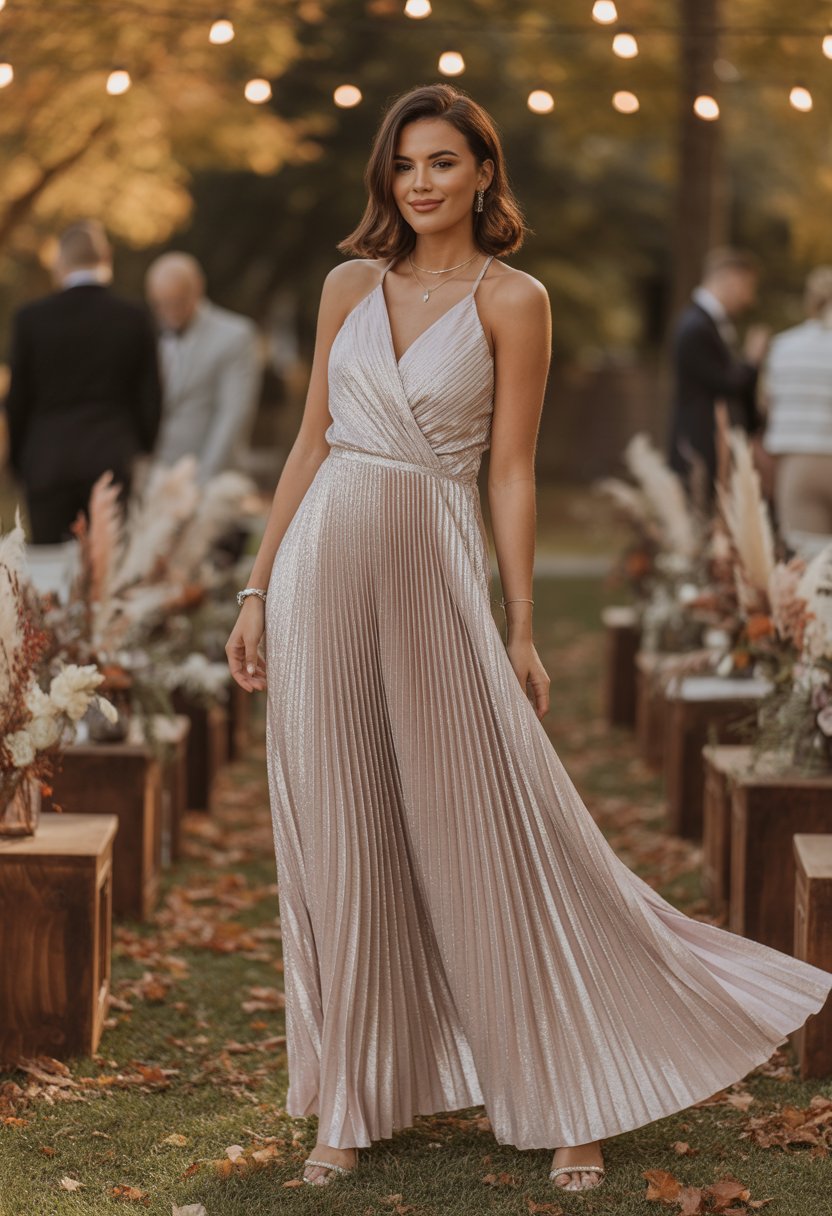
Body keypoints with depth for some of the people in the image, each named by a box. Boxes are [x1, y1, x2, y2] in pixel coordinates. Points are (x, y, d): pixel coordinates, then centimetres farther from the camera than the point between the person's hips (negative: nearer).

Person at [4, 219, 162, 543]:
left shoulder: (31, 318, -3)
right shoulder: (135, 318, -1)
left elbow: (17, 398, 3)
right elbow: (150, 397, 4)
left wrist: (18, 461, 14)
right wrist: (140, 453, 17)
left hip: (47, 461, -1)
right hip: (115, 459, 1)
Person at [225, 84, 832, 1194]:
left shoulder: (512, 299, 0)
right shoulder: (350, 285, 10)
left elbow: (511, 472, -1)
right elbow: (312, 441, 12)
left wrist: (520, 630, -3)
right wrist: (259, 588, 9)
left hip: (434, 567, -3)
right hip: (325, 564, 4)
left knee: (492, 829, -2)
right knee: (339, 840, 6)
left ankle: (571, 1098, 14)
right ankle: (354, 1102, 18)